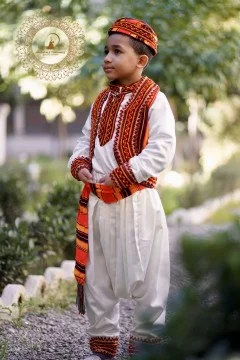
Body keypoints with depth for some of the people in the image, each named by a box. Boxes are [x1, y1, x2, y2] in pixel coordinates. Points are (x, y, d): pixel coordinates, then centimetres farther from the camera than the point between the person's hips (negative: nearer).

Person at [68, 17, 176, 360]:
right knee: (95, 276, 13)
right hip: (96, 201, 7)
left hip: (136, 201, -7)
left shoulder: (154, 100, -11)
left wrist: (121, 176, -21)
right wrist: (79, 165, -3)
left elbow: (162, 150, -18)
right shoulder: (102, 100, 13)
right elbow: (86, 140, 18)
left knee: (143, 278, 0)